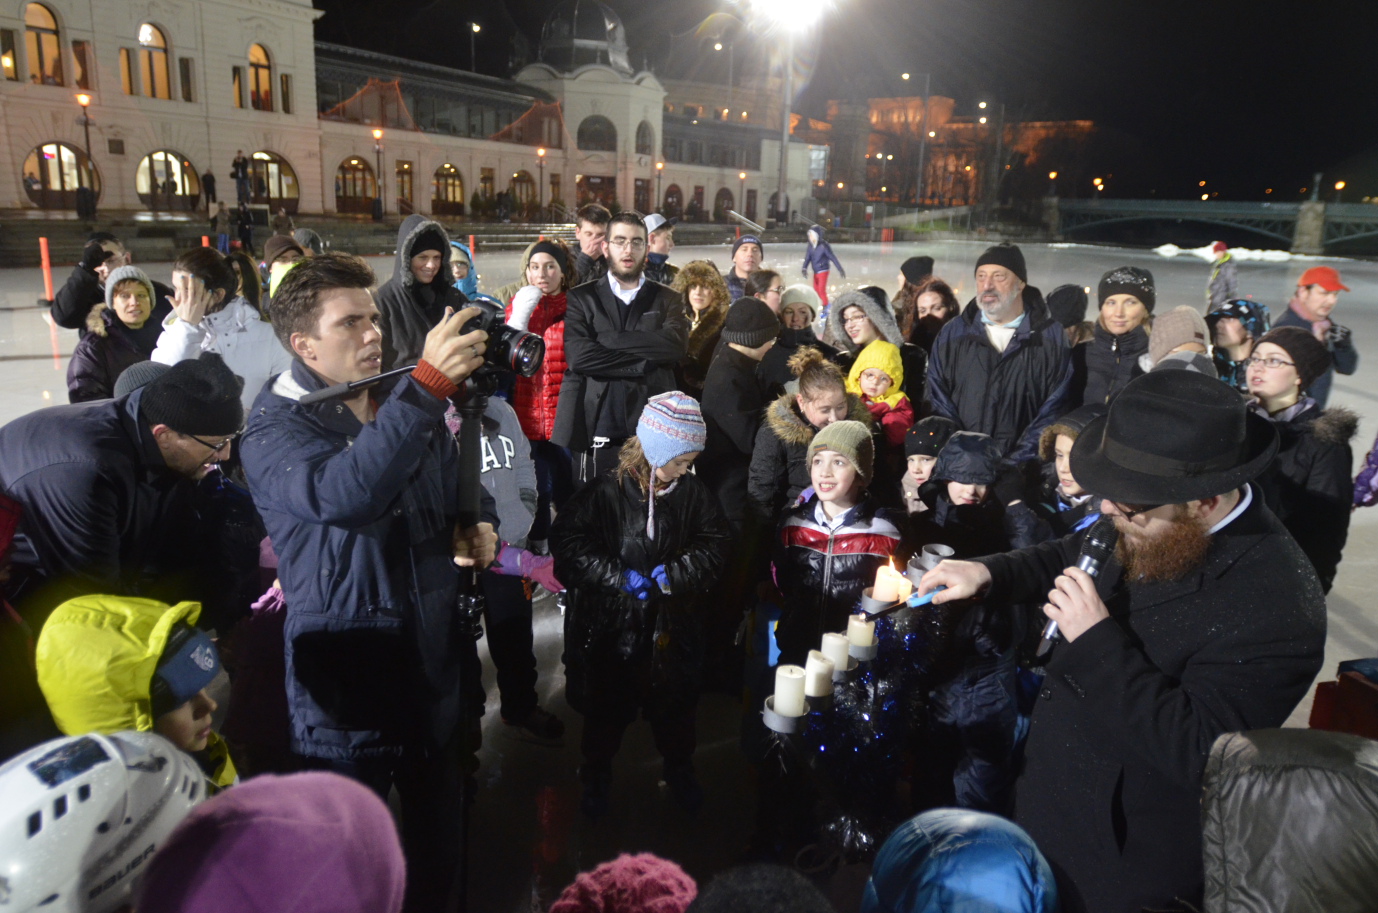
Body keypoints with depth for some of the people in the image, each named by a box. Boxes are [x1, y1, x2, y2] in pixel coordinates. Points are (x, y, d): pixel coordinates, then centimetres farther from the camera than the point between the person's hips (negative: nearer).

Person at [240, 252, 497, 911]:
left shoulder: (404, 405, 7)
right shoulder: (274, 431, -13)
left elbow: (456, 493, 22)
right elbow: (344, 493, -36)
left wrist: (473, 527, -1)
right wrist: (429, 383, -44)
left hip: (434, 662, 6)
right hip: (348, 682, -6)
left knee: (439, 833, 21)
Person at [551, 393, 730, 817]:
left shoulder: (693, 493, -8)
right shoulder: (606, 492, -18)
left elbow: (714, 545, -5)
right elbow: (568, 542, -20)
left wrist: (673, 574, -18)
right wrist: (619, 576, -23)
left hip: (672, 627, 3)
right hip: (610, 627, -2)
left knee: (675, 704, 21)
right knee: (607, 708, 17)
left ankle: (680, 771, 47)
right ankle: (595, 777, 43)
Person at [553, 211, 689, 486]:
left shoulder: (667, 300, 12)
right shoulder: (581, 298, 8)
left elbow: (675, 345, -8)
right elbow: (578, 355, -9)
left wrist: (609, 338, -9)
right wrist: (645, 362, -8)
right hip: (591, 432, -1)